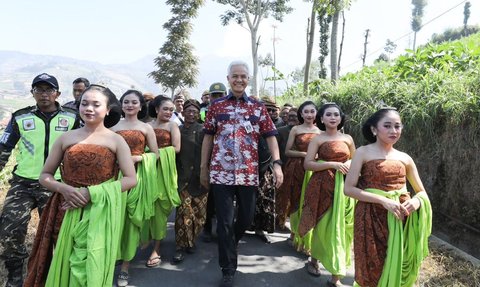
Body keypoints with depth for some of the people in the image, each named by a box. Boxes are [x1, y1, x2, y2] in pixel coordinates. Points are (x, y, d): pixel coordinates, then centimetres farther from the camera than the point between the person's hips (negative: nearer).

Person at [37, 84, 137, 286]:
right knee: (66, 265, 12)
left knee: (90, 268, 3)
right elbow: (45, 176, 8)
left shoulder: (116, 140, -3)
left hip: (100, 214, -2)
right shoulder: (66, 138, 3)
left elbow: (131, 179, -7)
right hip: (68, 212, 2)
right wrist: (63, 188, -13)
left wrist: (90, 192, -13)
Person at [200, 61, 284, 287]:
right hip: (221, 172, -1)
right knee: (225, 222, 2)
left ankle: (230, 243, 47)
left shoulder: (258, 107, 7)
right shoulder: (216, 105, 5)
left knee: (247, 216, 15)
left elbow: (270, 136, 3)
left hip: (249, 172, 2)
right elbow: (208, 137, 8)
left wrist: (277, 163, -10)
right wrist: (203, 167, 6)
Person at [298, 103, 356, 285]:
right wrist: (332, 164, -18)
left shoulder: (347, 139, 9)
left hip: (343, 187, 3)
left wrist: (350, 164, -4)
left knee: (341, 227, 2)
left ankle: (336, 275, 10)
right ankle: (314, 261, 30)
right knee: (323, 225, 5)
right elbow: (307, 164, -10)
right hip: (323, 186, -3)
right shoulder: (317, 139, -2)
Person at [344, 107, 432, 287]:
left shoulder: (405, 158, 6)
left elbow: (422, 192, 14)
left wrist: (417, 201, -10)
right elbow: (349, 189, -11)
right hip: (371, 218, -3)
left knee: (397, 269, 14)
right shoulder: (363, 153, -5)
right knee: (371, 271, 8)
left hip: (400, 220, 4)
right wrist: (383, 200, -20)